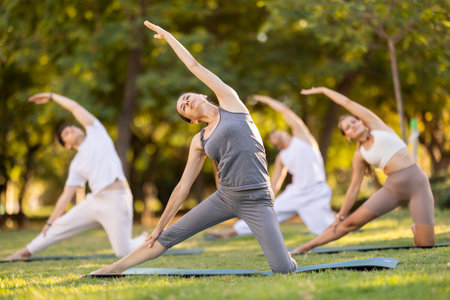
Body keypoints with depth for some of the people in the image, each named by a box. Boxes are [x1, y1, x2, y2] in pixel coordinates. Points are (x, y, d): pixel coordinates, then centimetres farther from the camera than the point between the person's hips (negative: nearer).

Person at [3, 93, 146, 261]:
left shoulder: (95, 132, 9)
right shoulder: (76, 164, 16)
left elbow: (75, 107, 9)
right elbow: (67, 195, 16)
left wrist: (51, 96, 21)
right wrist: (49, 222, 14)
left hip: (116, 200, -5)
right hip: (95, 201, 5)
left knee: (123, 252, -8)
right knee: (61, 225, 5)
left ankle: (147, 239, 22)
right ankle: (26, 252, 22)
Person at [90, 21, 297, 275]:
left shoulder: (230, 102, 4)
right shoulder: (199, 142, 12)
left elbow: (194, 66, 6)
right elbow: (183, 187, 15)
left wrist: (167, 35, 18)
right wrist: (160, 224, 14)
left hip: (256, 201, -4)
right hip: (225, 197, 4)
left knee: (283, 269, -16)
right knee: (167, 236, 2)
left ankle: (284, 256, 19)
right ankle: (115, 268, 13)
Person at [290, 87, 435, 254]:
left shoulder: (377, 126, 4)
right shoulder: (360, 156, 9)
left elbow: (348, 103, 5)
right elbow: (354, 189, 14)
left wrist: (323, 90, 17)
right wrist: (341, 216, 15)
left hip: (418, 185, -3)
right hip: (393, 188, 3)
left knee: (426, 245, -10)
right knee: (351, 222, -3)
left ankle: (417, 230, 24)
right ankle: (306, 247, 6)